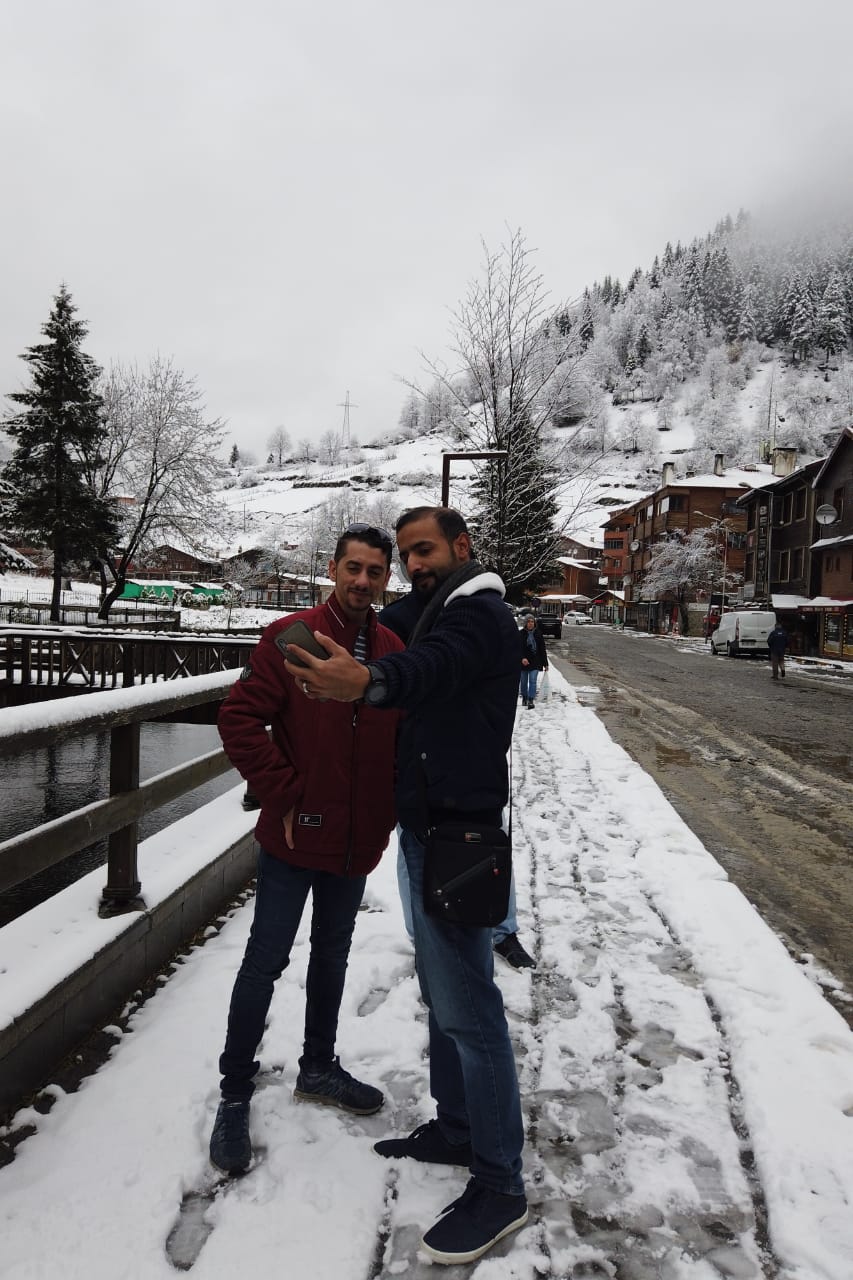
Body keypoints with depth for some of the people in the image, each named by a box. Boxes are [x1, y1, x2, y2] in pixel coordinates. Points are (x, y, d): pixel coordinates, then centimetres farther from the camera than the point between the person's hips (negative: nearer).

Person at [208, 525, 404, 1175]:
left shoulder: (395, 650, 1)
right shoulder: (291, 637, -12)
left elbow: (406, 739, 8)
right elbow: (241, 718, -15)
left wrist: (388, 812, 1)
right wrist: (286, 794, -16)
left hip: (358, 841, 5)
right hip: (295, 835, -5)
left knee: (333, 954, 21)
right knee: (266, 962, 5)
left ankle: (319, 1066, 42)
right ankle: (235, 1096, 24)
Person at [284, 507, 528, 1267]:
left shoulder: (479, 614, -15)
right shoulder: (444, 615, 19)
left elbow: (432, 668, -37)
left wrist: (368, 682, -56)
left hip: (455, 830, -10)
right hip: (430, 825, 10)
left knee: (466, 1004, -5)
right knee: (441, 990, 18)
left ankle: (499, 1183, 7)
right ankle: (456, 1129, 33)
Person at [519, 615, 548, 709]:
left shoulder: (538, 633, 4)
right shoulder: (521, 634, -2)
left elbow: (543, 649, 7)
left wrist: (545, 664, 7)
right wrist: (522, 658, -29)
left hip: (535, 662, 0)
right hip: (523, 662, 0)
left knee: (533, 681, -11)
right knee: (524, 682, 12)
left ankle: (531, 700, -14)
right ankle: (524, 697, 31)